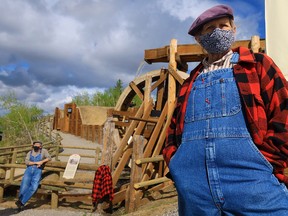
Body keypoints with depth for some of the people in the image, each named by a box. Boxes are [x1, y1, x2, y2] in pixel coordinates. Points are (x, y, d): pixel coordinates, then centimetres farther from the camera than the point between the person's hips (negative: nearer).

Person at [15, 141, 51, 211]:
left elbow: (49, 158, 2)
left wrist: (42, 161, -12)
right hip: (29, 170, 2)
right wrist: (36, 163, -7)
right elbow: (26, 162, 5)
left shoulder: (43, 151, 13)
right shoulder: (30, 152, 19)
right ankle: (21, 203, -7)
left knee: (34, 187, -23)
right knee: (24, 185, -19)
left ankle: (21, 202, -17)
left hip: (38, 171, -2)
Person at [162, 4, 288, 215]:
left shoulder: (258, 65, 10)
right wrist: (175, 163, 5)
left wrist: (265, 166, -6)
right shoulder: (190, 83, 20)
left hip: (251, 184, -3)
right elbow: (173, 127, 21)